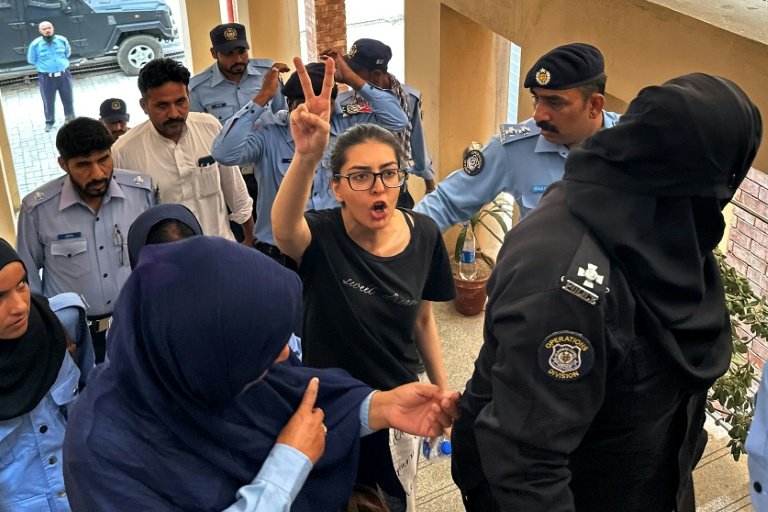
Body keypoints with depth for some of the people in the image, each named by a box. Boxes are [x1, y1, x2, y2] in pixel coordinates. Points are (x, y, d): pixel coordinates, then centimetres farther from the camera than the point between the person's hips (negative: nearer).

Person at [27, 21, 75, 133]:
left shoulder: (62, 40, -6)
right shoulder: (35, 44, -12)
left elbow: (67, 53, 15)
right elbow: (31, 60, 4)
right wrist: (44, 65, 7)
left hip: (64, 75, 2)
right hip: (46, 78, -2)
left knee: (67, 100, 16)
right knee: (48, 102, 10)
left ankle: (70, 119, 38)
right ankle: (49, 122, 29)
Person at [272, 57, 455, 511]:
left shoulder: (424, 234, -11)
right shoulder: (321, 235, -22)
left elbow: (422, 319, 4)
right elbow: (284, 230, -48)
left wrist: (442, 387, 9)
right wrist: (307, 157, -64)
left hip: (398, 405, 3)